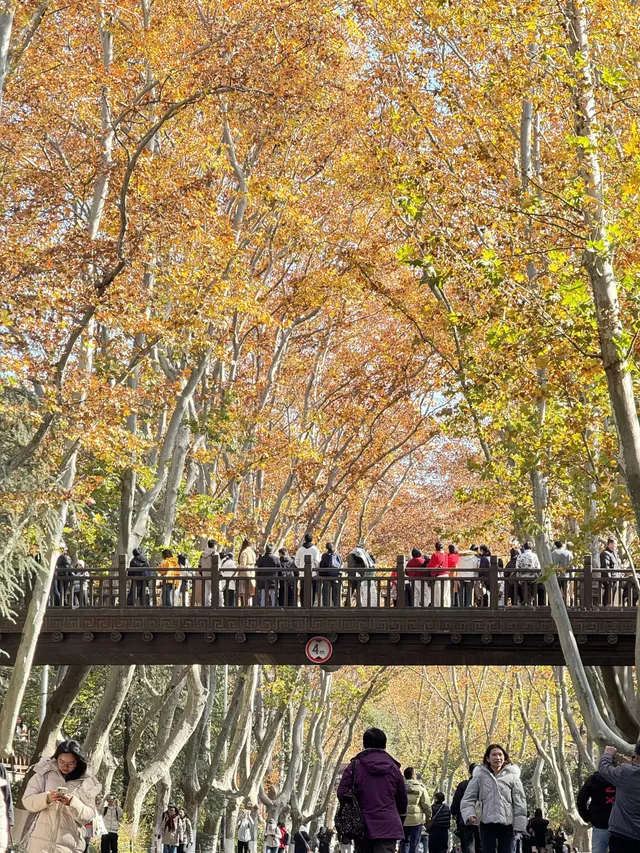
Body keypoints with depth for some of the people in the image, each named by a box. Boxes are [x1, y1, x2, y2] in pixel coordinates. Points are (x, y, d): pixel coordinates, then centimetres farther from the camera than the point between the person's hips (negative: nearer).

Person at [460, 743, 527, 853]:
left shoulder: (512, 776, 2)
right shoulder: (480, 775, 1)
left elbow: (519, 802, 1)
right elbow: (469, 798, 3)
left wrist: (519, 823, -4)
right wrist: (469, 814, -15)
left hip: (506, 823, 1)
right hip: (487, 823, 0)